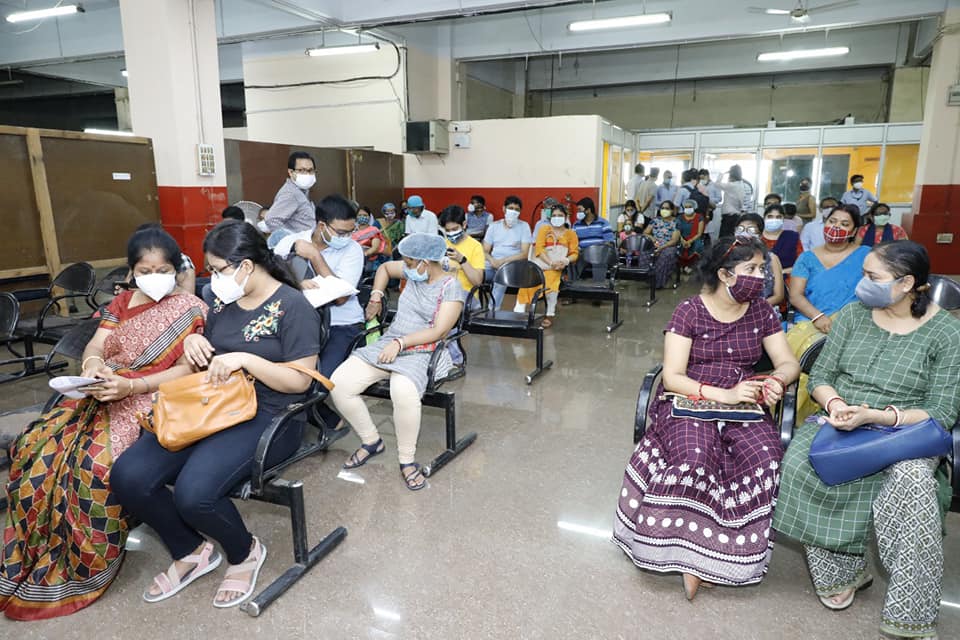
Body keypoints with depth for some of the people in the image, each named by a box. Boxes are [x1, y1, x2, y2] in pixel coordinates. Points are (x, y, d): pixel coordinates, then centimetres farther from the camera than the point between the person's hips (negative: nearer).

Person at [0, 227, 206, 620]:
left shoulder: (191, 310, -2)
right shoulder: (122, 302, 17)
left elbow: (187, 370, -10)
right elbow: (94, 347, 8)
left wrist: (131, 386, -22)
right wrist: (92, 363, -17)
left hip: (154, 397, -6)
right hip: (105, 390, 6)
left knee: (95, 462, -29)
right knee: (36, 445, -14)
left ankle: (86, 564, -10)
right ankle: (35, 553, 3)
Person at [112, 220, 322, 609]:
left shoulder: (293, 307, -9)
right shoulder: (224, 301, 12)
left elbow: (301, 380, -12)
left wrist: (246, 359, -23)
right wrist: (194, 342, 1)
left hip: (267, 416, -7)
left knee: (194, 493, -29)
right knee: (128, 477, -13)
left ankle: (245, 553, 5)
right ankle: (191, 552, 12)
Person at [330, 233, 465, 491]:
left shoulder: (451, 288, -7)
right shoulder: (415, 272, 10)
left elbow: (439, 331, -15)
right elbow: (385, 267, 30)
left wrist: (400, 342, -22)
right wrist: (376, 296, 15)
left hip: (422, 352, -6)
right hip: (387, 343, 6)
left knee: (404, 392, -40)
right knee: (339, 383, -16)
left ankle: (407, 460, -15)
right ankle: (371, 441, 6)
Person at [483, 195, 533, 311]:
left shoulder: (524, 226, 3)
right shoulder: (494, 226, 12)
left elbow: (524, 254, -5)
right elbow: (485, 251, 9)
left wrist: (503, 261, -16)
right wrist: (492, 261, -14)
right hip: (492, 265, 3)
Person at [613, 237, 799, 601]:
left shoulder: (761, 312, 9)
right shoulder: (689, 311, -5)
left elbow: (788, 363, 11)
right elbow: (672, 377, -10)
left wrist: (777, 380, -14)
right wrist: (723, 395, -23)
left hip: (742, 405, 4)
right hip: (688, 402, -3)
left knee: (767, 456, -27)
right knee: (695, 455, -35)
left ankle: (718, 551, -16)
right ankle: (689, 552, -17)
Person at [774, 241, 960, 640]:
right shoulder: (853, 315, 5)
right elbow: (820, 377, 7)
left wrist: (876, 416, -22)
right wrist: (835, 404, -16)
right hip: (840, 423, 3)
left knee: (912, 484, -36)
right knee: (801, 466, -28)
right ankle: (841, 572, -6)